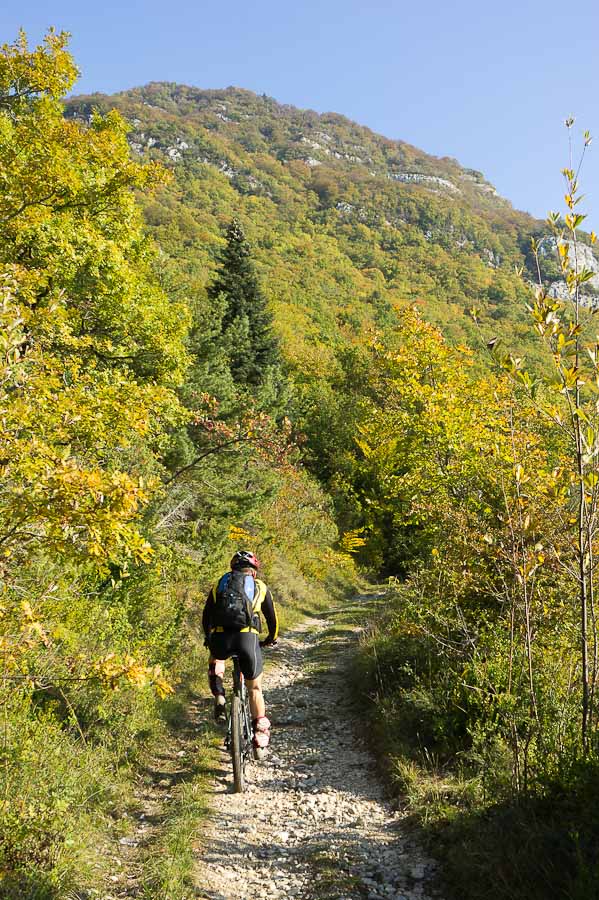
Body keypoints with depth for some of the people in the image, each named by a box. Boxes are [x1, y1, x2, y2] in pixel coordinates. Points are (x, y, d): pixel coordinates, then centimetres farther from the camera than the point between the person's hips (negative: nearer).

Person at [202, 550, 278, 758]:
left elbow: (206, 617, 29)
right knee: (255, 689, 18)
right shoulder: (260, 587, 21)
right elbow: (272, 618, 28)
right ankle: (260, 738, 17)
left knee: (215, 661, 37)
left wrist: (209, 639, 46)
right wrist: (271, 639, 47)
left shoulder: (219, 585, 24)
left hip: (220, 638, 1)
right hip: (248, 638, -1)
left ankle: (219, 697, 14)